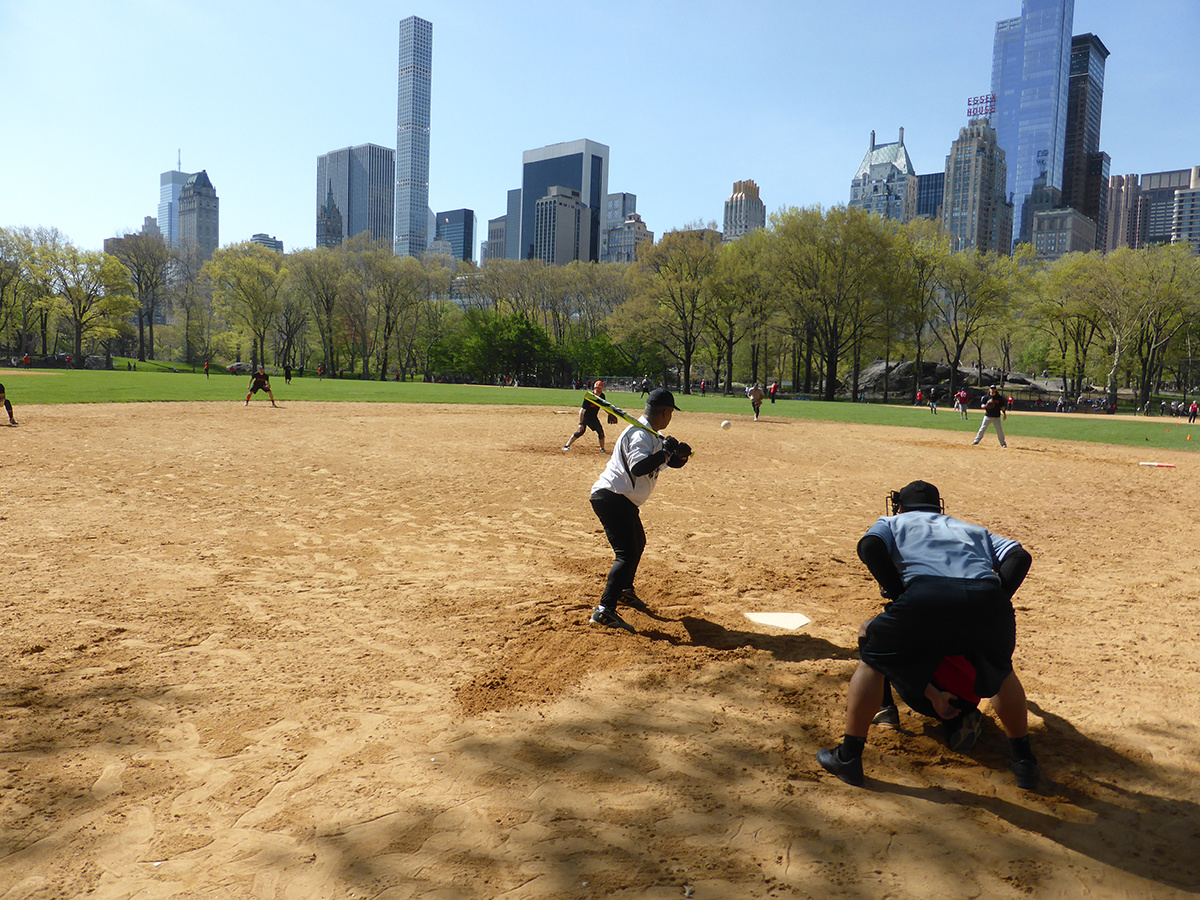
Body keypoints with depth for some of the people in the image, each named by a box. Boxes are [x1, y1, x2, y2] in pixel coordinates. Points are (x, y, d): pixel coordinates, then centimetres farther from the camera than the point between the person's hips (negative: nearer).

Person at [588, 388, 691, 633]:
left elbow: (674, 463, 19)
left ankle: (625, 591, 46)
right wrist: (665, 452, -26)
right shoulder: (640, 435, -17)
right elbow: (638, 468, -33)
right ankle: (604, 610, -28)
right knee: (627, 554, -20)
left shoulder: (654, 436, 15)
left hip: (624, 501, 11)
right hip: (611, 497, -11)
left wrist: (680, 454, -2)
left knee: (637, 542, 28)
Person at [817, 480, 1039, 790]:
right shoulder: (973, 529, 39)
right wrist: (994, 604, 18)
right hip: (988, 599, 4)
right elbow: (1020, 556, 22)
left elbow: (870, 546, 6)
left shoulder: (892, 522, 30)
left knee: (873, 657, 21)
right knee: (1001, 672, 34)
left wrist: (899, 595, 10)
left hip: (927, 597, -3)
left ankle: (849, 756, 22)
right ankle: (1023, 761, 40)